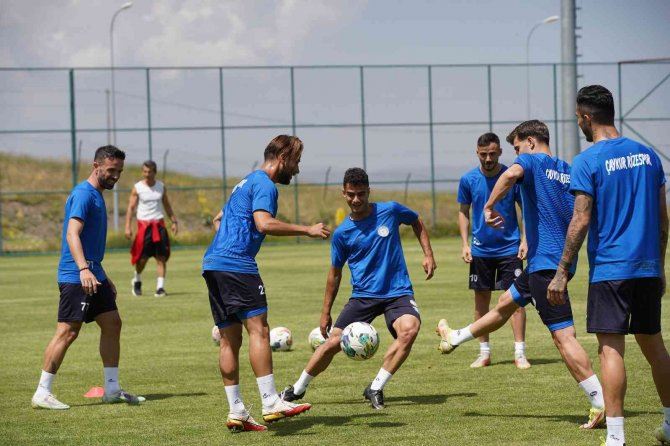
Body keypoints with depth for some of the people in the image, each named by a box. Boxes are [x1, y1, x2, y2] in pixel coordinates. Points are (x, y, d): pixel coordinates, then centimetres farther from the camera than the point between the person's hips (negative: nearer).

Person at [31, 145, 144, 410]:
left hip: (93, 274, 10)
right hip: (76, 277, -10)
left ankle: (112, 389, 15)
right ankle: (42, 393, -6)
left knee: (112, 324, 8)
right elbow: (72, 234, -24)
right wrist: (83, 269, -37)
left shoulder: (97, 196, 19)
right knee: (68, 331, -11)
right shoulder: (83, 194, -12)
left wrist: (103, 277, 30)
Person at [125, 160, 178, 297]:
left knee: (161, 257, -5)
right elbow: (131, 207, -4)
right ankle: (137, 281, 24)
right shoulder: (137, 188, -2)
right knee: (142, 258, -3)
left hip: (159, 225, 3)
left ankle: (160, 287, -5)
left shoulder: (161, 186, 8)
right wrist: (128, 227, -12)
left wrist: (174, 222, 10)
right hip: (144, 225, -3)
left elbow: (167, 206, 17)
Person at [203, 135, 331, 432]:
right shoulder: (264, 185, -5)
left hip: (213, 263, 10)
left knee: (230, 339, 8)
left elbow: (218, 220, 36)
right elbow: (264, 224, -21)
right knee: (258, 330, -13)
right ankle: (271, 404, -19)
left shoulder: (246, 182, 26)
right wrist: (307, 230, -17)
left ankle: (236, 412, 7)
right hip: (237, 265, -10)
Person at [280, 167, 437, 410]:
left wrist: (428, 254, 8)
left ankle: (375, 388, -18)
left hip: (398, 292, -1)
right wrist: (326, 313, 14)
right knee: (333, 342, -5)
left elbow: (416, 222, 18)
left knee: (409, 329, -30)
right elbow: (335, 273, 11)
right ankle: (298, 388, 19)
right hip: (363, 296, 1)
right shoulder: (342, 233, -1)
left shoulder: (390, 211, -4)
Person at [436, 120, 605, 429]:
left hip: (545, 261, -9)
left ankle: (601, 403, -16)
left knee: (563, 335, -11)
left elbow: (511, 174, -31)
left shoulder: (532, 161, -7)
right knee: (506, 303, 28)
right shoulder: (569, 171, 14)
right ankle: (456, 338, 49)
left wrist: (489, 206, -19)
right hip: (564, 259, 9)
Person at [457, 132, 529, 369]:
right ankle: (484, 353, 16)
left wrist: (525, 240, -7)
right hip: (480, 250, 2)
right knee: (481, 299, 7)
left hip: (510, 249, -2)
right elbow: (463, 212, 10)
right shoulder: (468, 180, -1)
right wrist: (465, 244, 0)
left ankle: (520, 353, -1)